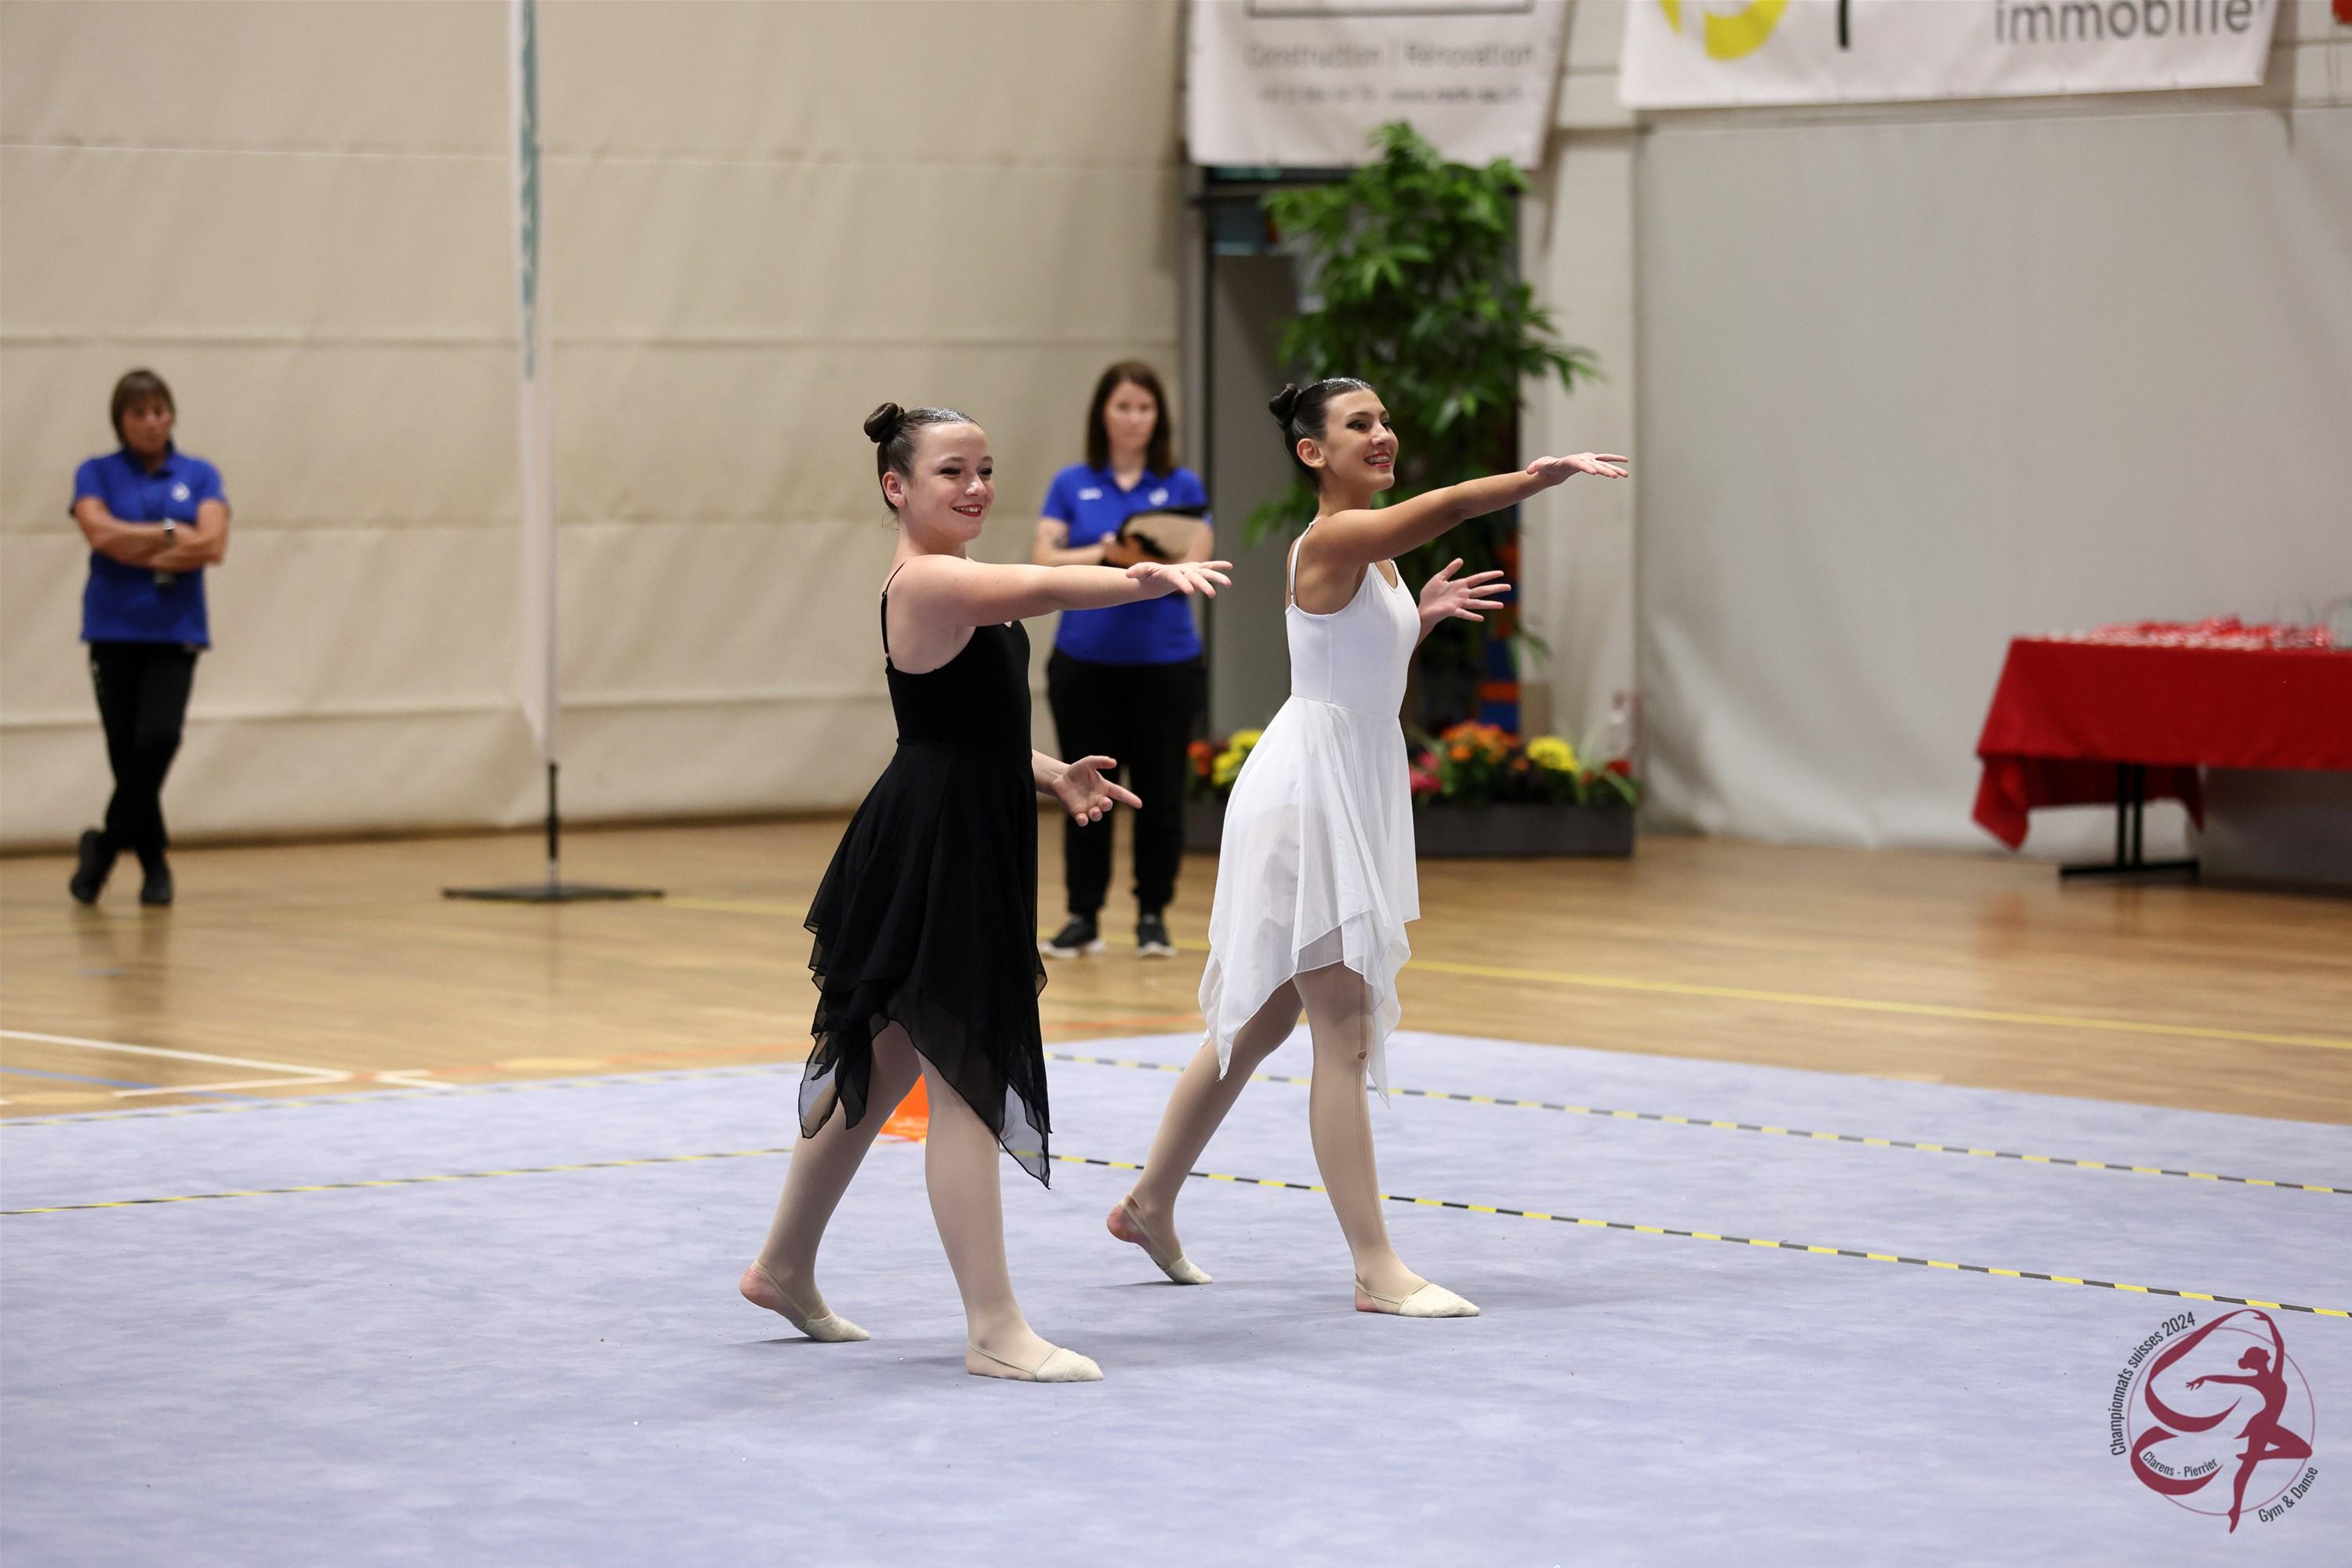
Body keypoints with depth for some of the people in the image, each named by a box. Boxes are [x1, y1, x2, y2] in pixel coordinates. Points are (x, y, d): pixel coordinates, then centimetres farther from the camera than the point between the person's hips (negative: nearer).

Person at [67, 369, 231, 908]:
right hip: (115, 630, 0)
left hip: (176, 629, 0)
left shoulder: (199, 476, 9)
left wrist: (137, 549, -7)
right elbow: (100, 532, -12)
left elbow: (213, 545, -6)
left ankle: (106, 845, 1)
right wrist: (173, 534, -6)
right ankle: (153, 861, 16)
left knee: (159, 737, -18)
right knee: (125, 749, -2)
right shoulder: (97, 474, 6)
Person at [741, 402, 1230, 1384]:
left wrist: (1050, 778, 7)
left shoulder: (959, 588, 15)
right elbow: (1047, 588, -35)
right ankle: (994, 1330, -7)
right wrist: (1148, 578, -48)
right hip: (928, 852, -11)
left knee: (883, 1067, 20)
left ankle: (784, 1269, 35)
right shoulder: (926, 584, -17)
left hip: (968, 848, 11)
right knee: (963, 1081, -9)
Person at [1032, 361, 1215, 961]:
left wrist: (1149, 562, -27)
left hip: (1164, 663, -1)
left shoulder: (1182, 487, 3)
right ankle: (1083, 917, 10)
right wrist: (1104, 554, -21)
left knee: (1159, 791, 1)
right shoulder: (1072, 486, 6)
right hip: (1085, 663, 1)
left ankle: (1153, 917, 12)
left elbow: (1195, 567, -8)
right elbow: (1044, 562, -4)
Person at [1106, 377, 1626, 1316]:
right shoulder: (1330, 541, -18)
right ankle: (1376, 1269, -7)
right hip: (1306, 791, -10)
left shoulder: (1371, 553, 11)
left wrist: (1422, 618, 9)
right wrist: (1539, 475, -46)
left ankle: (1149, 1204, 33)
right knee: (1345, 1030, -9)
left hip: (1357, 796, 10)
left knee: (1264, 1018, 19)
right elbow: (1445, 507, -36)